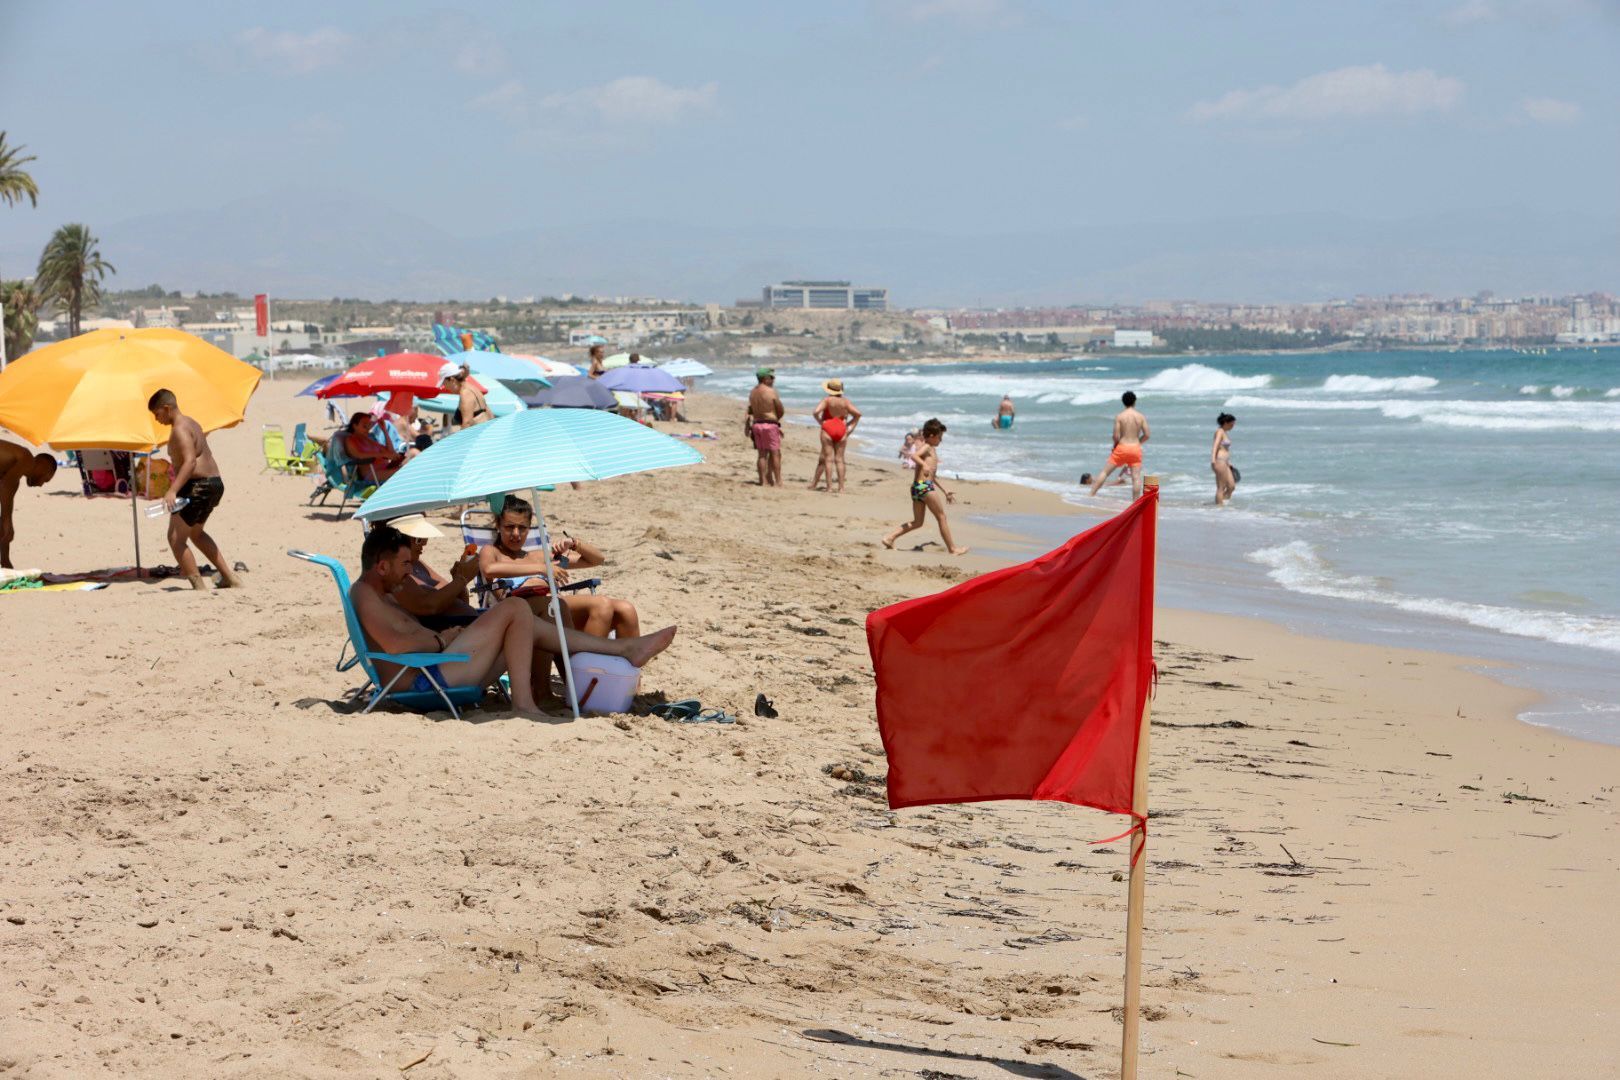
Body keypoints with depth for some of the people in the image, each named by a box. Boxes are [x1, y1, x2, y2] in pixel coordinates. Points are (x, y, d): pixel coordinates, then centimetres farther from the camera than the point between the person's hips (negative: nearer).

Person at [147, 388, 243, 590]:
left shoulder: (180, 429, -15)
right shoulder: (192, 424, 16)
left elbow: (190, 461, -28)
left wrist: (173, 491, -37)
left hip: (197, 487, -11)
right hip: (215, 483, 11)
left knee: (176, 538, -6)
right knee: (195, 533, 29)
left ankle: (200, 587, -12)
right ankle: (230, 578, 28)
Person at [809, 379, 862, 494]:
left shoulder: (827, 400, -5)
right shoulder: (845, 401, 5)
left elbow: (816, 412, -17)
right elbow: (858, 413, 1)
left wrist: (820, 422, -1)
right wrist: (849, 424, 9)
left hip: (828, 429, -3)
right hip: (841, 430, 3)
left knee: (828, 459, -1)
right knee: (839, 459, 7)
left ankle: (829, 487, -5)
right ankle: (841, 488, 3)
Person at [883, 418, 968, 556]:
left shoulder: (932, 450, 25)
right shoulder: (926, 447, -4)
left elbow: (933, 476, 31)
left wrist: (945, 491, 33)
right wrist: (924, 464, -44)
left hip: (917, 487, 10)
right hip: (925, 486, -10)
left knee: (917, 522, 13)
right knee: (942, 517, 0)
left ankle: (890, 538, 4)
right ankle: (952, 548, 4)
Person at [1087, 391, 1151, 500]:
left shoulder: (1119, 416, -5)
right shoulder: (1141, 417, 1)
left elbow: (1116, 436, -10)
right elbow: (1147, 435, 1)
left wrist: (1114, 445, 10)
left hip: (1122, 447, -1)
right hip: (1136, 449, 1)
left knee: (1105, 472, 6)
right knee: (1136, 477, -1)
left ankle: (1091, 494, 6)